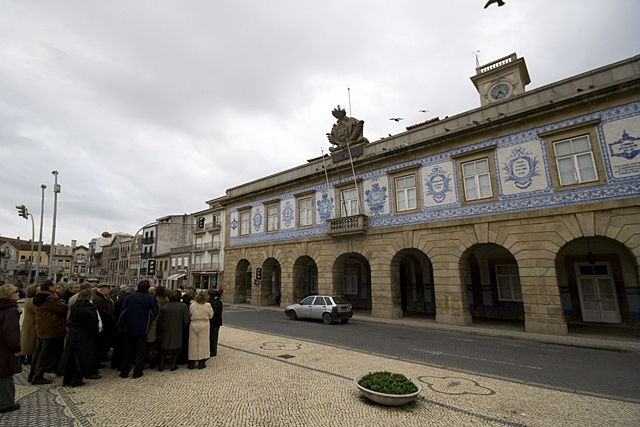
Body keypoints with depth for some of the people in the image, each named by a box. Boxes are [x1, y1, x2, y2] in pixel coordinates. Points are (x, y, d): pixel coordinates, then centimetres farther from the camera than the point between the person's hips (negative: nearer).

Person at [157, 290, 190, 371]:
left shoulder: (164, 306, -2)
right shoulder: (183, 307, -7)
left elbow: (159, 320, 1)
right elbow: (186, 321, -7)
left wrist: (159, 332, 10)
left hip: (165, 331, 2)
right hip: (177, 331, -2)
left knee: (164, 348, 16)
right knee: (176, 347, 11)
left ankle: (161, 365, 20)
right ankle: (173, 365, 16)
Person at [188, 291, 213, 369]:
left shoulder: (192, 305, -8)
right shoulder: (208, 305, -11)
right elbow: (211, 316, -1)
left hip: (193, 325, 2)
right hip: (204, 325, -2)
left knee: (193, 343, 11)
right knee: (202, 343, 8)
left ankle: (191, 364, 18)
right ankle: (201, 363, 12)